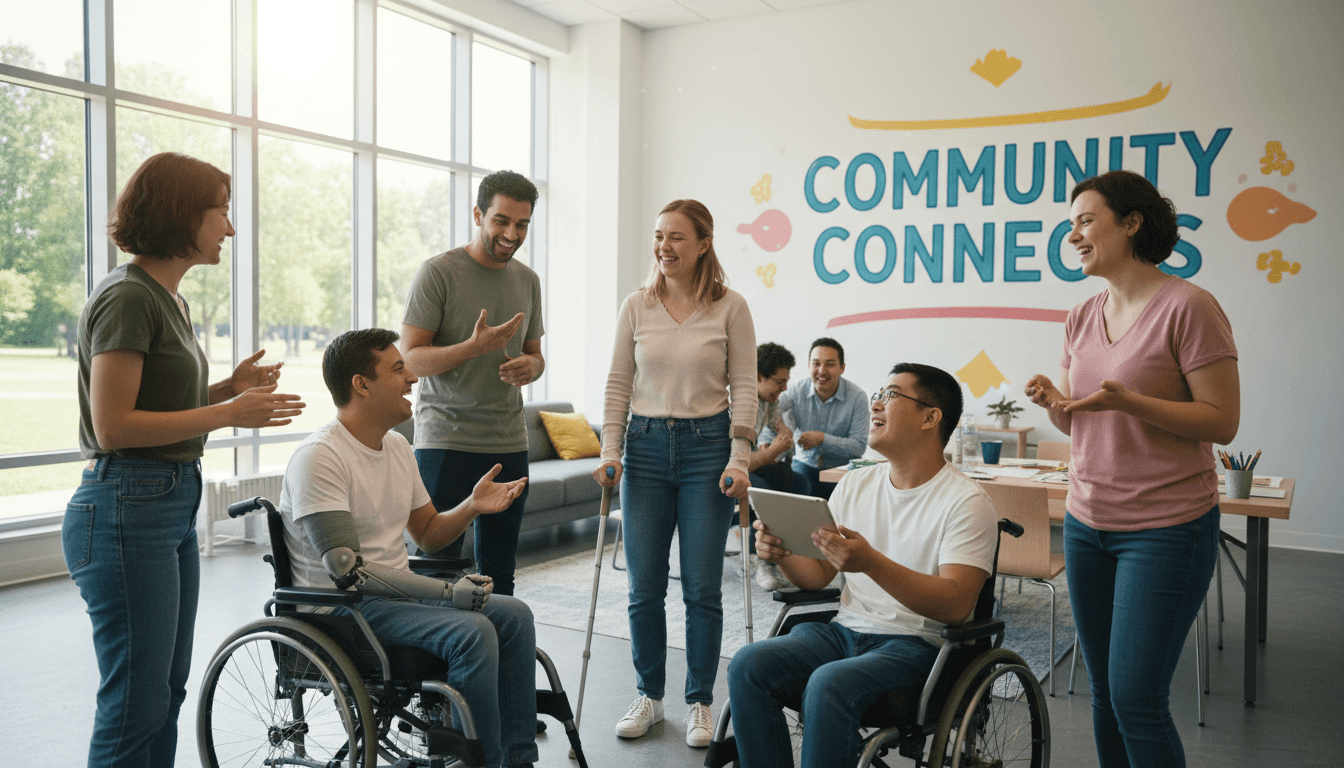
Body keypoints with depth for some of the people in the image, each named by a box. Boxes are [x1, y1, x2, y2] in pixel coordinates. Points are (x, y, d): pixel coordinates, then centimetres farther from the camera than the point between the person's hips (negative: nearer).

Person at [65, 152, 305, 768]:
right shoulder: (127, 297, -14)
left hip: (174, 507, 10)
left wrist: (229, 388, 5)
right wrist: (228, 414, -16)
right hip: (127, 510, -10)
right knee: (136, 702, 0)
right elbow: (113, 426, -18)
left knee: (166, 692, 17)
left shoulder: (170, 299, 15)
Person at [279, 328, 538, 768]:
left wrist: (471, 507, -2)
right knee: (471, 631, -27)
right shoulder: (318, 456, -17)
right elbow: (348, 571, -24)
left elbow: (428, 536, 19)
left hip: (399, 591, 8)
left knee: (514, 615, -8)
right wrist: (448, 590, -28)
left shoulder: (397, 446, 11)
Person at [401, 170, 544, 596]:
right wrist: (474, 347, -24)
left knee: (499, 576, 10)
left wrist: (530, 366, -3)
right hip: (446, 441, -5)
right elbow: (410, 359, -9)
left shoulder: (527, 280, 12)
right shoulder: (437, 272, -6)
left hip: (510, 444, 5)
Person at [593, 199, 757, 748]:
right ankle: (649, 696, 24)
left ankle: (699, 702, 20)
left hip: (707, 446, -2)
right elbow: (618, 384, 7)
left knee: (702, 587, 3)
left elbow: (743, 387, -2)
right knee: (643, 587, 6)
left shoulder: (730, 307, -2)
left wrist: (738, 458, -10)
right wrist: (610, 449, -2)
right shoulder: (636, 306, 5)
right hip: (646, 446, 3)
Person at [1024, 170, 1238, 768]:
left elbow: (1222, 423, -14)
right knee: (1104, 693, 14)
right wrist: (1056, 403, -7)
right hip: (1087, 523, 7)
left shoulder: (1188, 307, -12)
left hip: (1167, 528, -6)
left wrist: (1128, 401, -26)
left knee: (1136, 700, -4)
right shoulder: (1082, 318, 8)